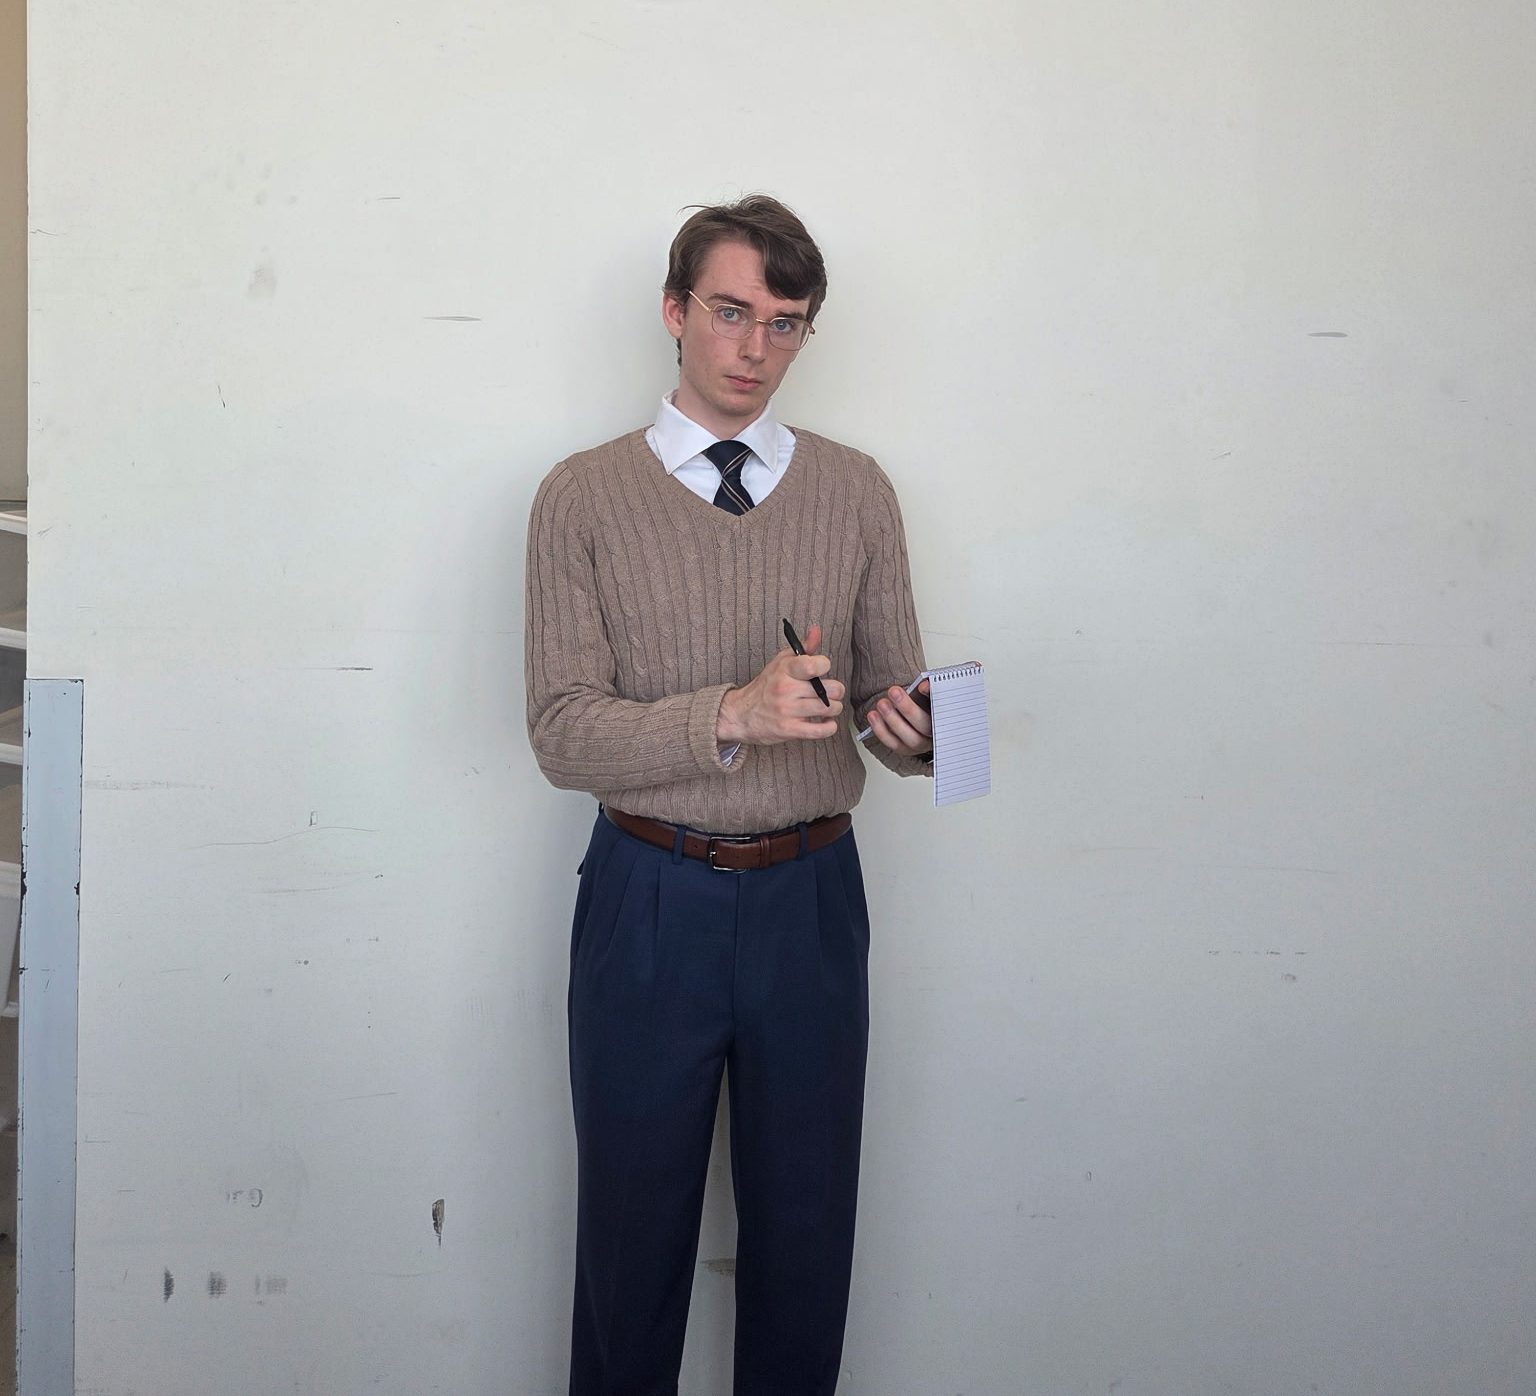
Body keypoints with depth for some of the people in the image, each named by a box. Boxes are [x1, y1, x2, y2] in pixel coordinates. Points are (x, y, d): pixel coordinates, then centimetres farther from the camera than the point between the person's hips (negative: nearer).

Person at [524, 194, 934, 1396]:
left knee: (806, 1226, 13)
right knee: (634, 1223, 11)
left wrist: (912, 731, -19)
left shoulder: (856, 492, 5)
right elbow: (564, 733, -10)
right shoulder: (585, 498, -2)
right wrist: (735, 716, -24)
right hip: (651, 900, -2)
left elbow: (894, 690, 5)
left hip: (812, 900, 2)